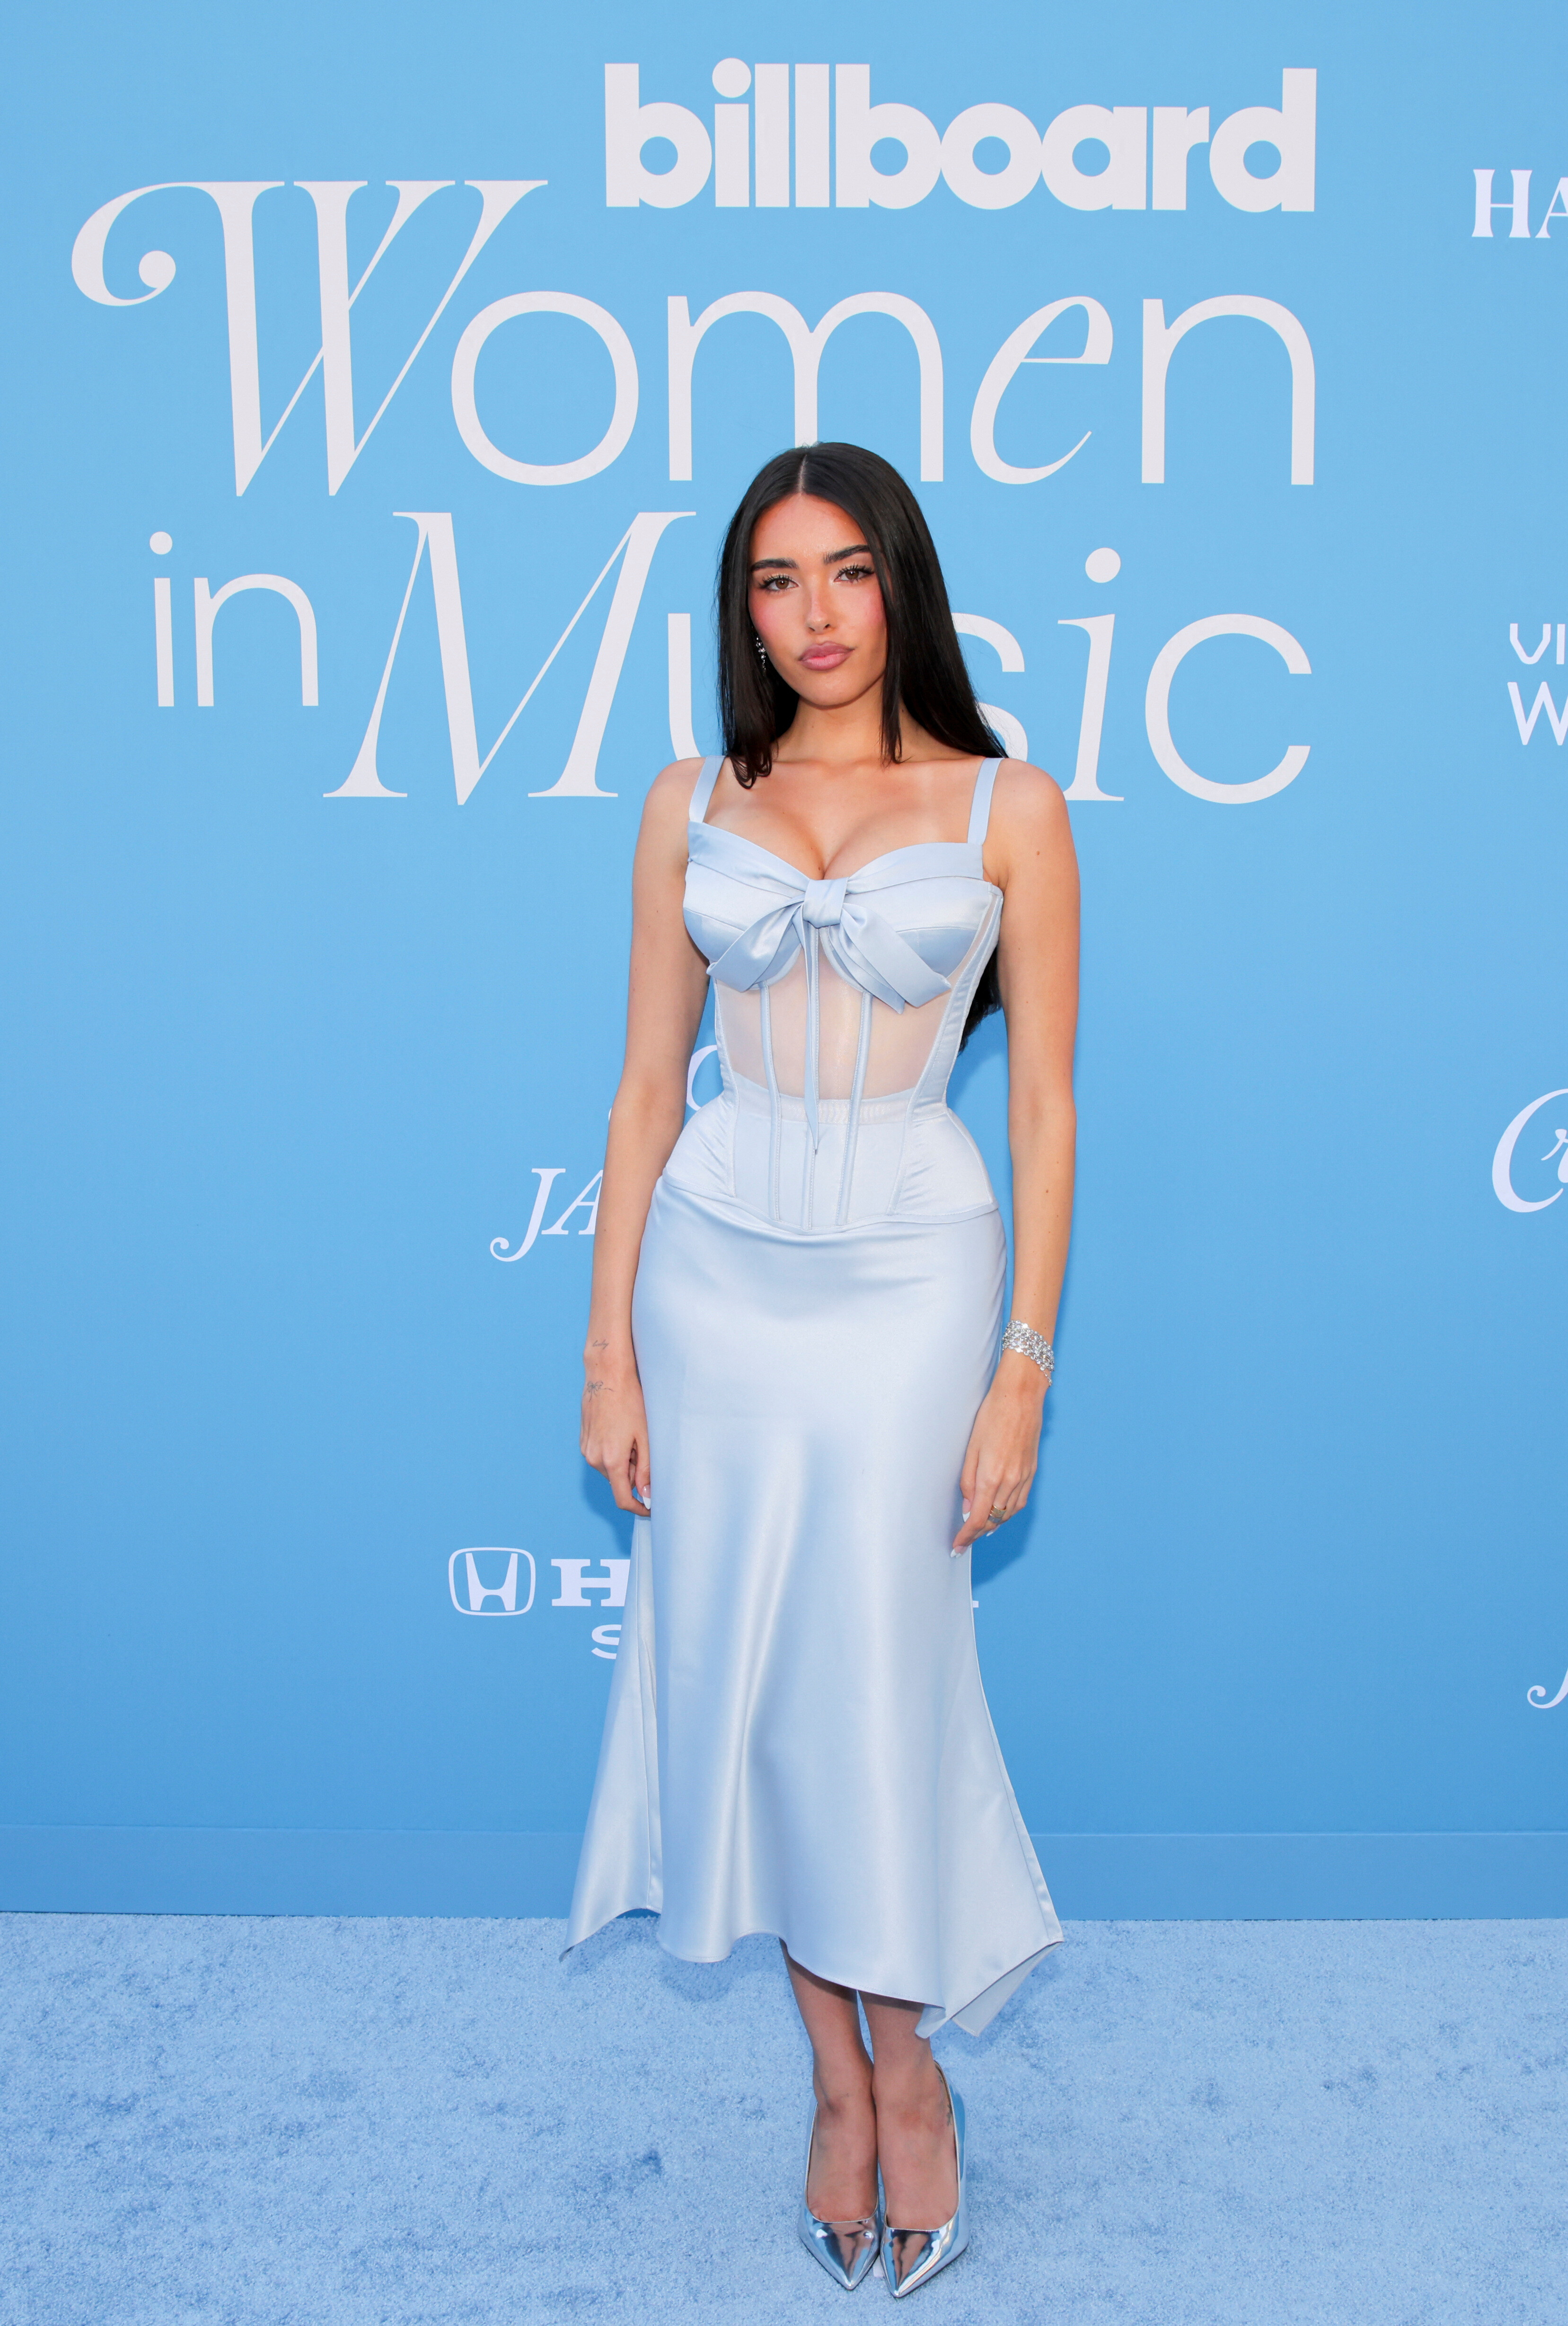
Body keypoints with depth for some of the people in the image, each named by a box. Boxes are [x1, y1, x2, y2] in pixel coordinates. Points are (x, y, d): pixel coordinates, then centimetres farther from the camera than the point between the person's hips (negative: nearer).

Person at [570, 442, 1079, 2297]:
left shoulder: (1006, 808, -1)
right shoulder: (693, 805, 5)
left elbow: (1045, 1105, -2)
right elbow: (646, 1086, 5)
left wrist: (1023, 1375, -6)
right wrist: (609, 1353, 2)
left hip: (909, 1272, -2)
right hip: (716, 1265, 3)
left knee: (874, 1674, 2)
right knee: (742, 1673, 8)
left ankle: (909, 2064, 28)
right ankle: (838, 2070, 29)